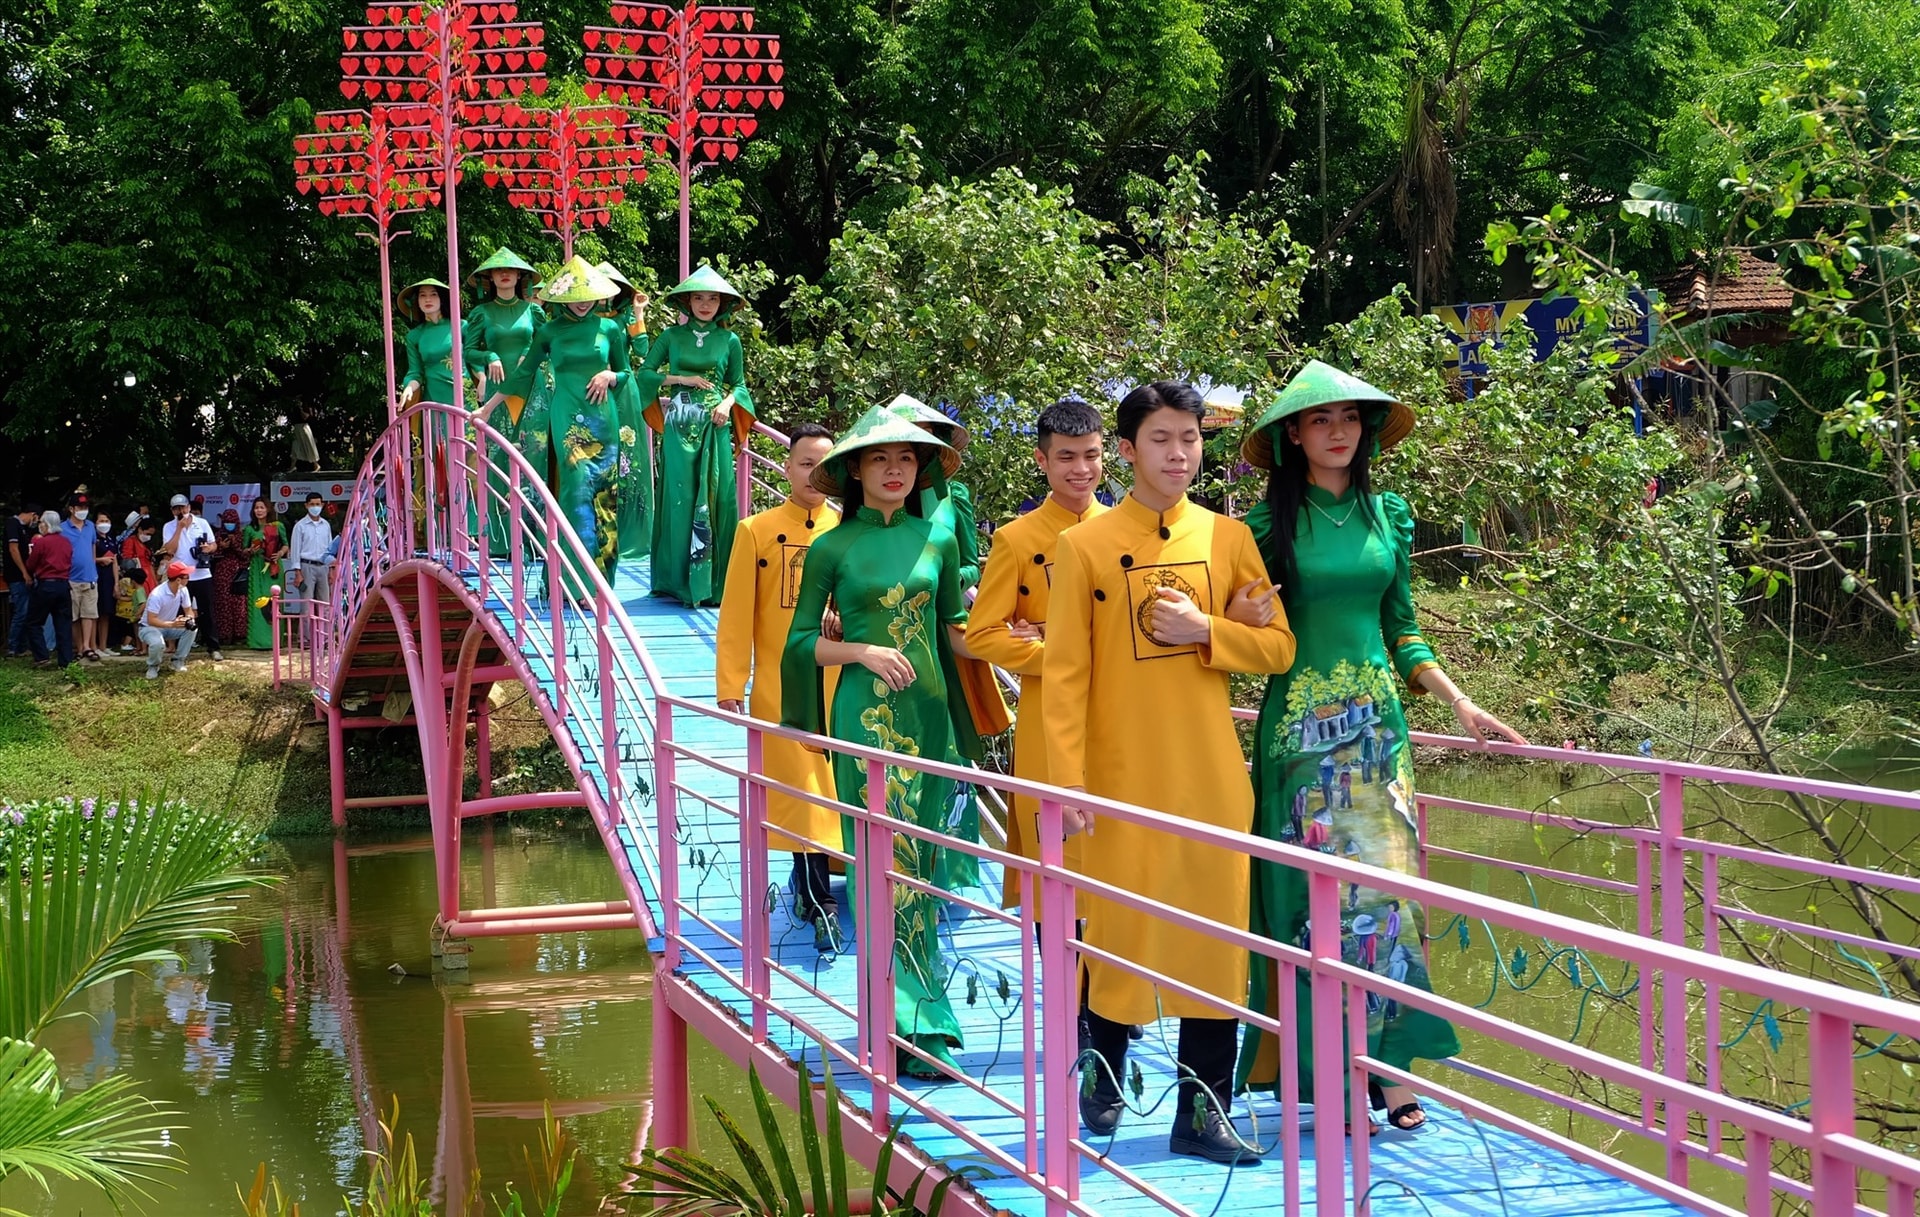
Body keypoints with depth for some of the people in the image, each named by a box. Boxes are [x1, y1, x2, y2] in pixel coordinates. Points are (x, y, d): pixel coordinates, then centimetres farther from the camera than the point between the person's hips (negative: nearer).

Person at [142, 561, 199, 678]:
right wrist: (172, 624, -45)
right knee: (158, 643, -39)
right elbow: (151, 620, -33)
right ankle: (153, 666, -5)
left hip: (169, 626, 7)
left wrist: (189, 619, -27)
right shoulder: (157, 595, -32)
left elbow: (189, 610, -1)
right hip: (149, 627, -7)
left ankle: (178, 661, -2)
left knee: (191, 628, -19)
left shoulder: (183, 590, -11)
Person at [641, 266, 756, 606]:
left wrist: (727, 403, -8)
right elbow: (646, 374, 7)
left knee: (716, 498, -3)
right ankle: (678, 580, 2)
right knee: (679, 497, -2)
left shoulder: (729, 340, 7)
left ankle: (713, 582, 2)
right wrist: (681, 379, -5)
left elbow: (739, 384, 12)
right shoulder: (672, 336, 6)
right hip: (680, 425, 0)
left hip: (715, 427, 0)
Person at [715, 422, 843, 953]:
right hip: (780, 685, -2)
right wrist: (730, 686, -6)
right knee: (800, 788, -2)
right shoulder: (756, 531, 1)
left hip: (839, 682, 2)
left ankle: (811, 881, 24)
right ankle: (820, 904, 0)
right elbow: (736, 613, -1)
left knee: (831, 783, 6)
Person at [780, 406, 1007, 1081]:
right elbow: (802, 640, 1)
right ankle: (919, 1028, -9)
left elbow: (955, 631, 14)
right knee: (889, 861, -9)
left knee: (922, 860, 7)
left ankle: (904, 1023, 15)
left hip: (929, 710, 4)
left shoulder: (937, 540, 8)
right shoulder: (832, 549, -1)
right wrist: (862, 651, -15)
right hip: (866, 715, -4)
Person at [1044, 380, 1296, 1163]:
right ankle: (1103, 1084, 25)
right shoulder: (1085, 545, -2)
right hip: (1122, 775, -2)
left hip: (1211, 776, 3)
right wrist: (1067, 780, -11)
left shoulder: (1228, 538, 6)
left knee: (1215, 929, 3)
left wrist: (1204, 630, -11)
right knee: (1117, 925, 4)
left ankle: (1202, 1110, 12)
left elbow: (1278, 647, 6)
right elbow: (1065, 672, -5)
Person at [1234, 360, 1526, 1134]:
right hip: (1301, 722, -3)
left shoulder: (1388, 515, 10)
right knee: (1315, 887, -4)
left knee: (1385, 879, -1)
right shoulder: (1272, 521, -1)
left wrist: (1460, 702, 9)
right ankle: (1321, 1069, 2)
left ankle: (1389, 1064, 3)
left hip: (1377, 720, 3)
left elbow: (1401, 629, 15)